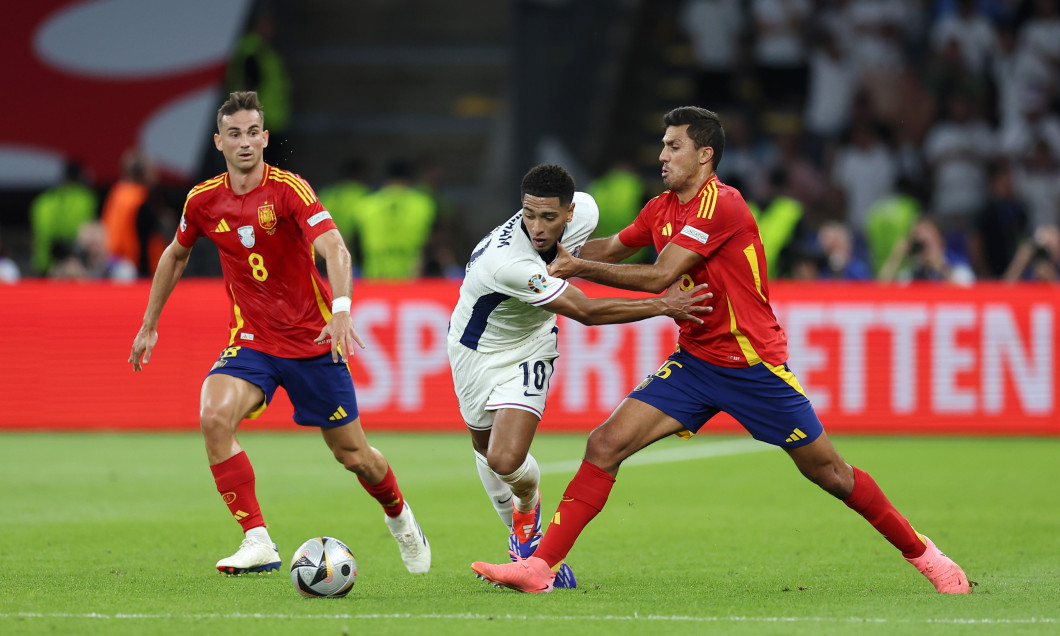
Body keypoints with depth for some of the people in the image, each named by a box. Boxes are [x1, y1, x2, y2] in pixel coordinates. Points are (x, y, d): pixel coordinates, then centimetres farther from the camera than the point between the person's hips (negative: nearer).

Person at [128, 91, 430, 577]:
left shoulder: (289, 189, -17)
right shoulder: (204, 200, -3)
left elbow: (335, 250, -30)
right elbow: (176, 256, 17)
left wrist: (341, 311, -47)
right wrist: (149, 326, 21)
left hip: (312, 338, -3)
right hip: (251, 339, 3)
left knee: (352, 454, 6)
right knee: (214, 418, -27)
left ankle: (399, 518, 40)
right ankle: (257, 542, -22)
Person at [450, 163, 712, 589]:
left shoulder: (579, 211, -20)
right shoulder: (507, 262, -39)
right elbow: (586, 312, -34)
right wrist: (663, 306, -32)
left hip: (527, 352, 2)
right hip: (476, 348, -2)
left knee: (507, 460, -16)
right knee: (485, 448, 18)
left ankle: (527, 505, 19)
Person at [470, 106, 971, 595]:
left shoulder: (721, 205, -20)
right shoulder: (662, 209, 6)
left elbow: (658, 277, -23)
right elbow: (613, 247, 24)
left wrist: (581, 268, -16)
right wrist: (563, 253, 4)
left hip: (754, 366, -7)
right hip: (694, 362, 7)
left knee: (829, 473, 0)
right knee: (605, 444, -9)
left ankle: (920, 551, 19)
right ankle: (539, 566, -9)